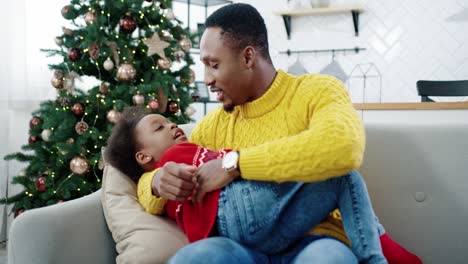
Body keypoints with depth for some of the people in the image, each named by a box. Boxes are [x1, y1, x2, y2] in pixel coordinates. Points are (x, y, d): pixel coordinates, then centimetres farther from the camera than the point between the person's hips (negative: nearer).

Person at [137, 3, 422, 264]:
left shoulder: (318, 90, -1)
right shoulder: (215, 123, 13)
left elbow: (344, 148, -26)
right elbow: (148, 190, 20)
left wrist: (235, 164, -21)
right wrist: (159, 182, -7)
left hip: (315, 240, -3)